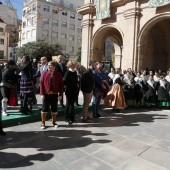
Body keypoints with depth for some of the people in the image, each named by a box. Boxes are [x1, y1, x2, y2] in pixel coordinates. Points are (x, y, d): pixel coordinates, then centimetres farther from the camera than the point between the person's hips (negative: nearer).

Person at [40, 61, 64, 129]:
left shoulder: (58, 75, -1)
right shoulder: (45, 73, -2)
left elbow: (61, 85, 0)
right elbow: (41, 83, -3)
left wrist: (60, 94, -5)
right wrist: (42, 94, -10)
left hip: (55, 94, 1)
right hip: (46, 94, -1)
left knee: (54, 109, 11)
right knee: (44, 108, 4)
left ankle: (54, 122, 28)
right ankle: (43, 123, 18)